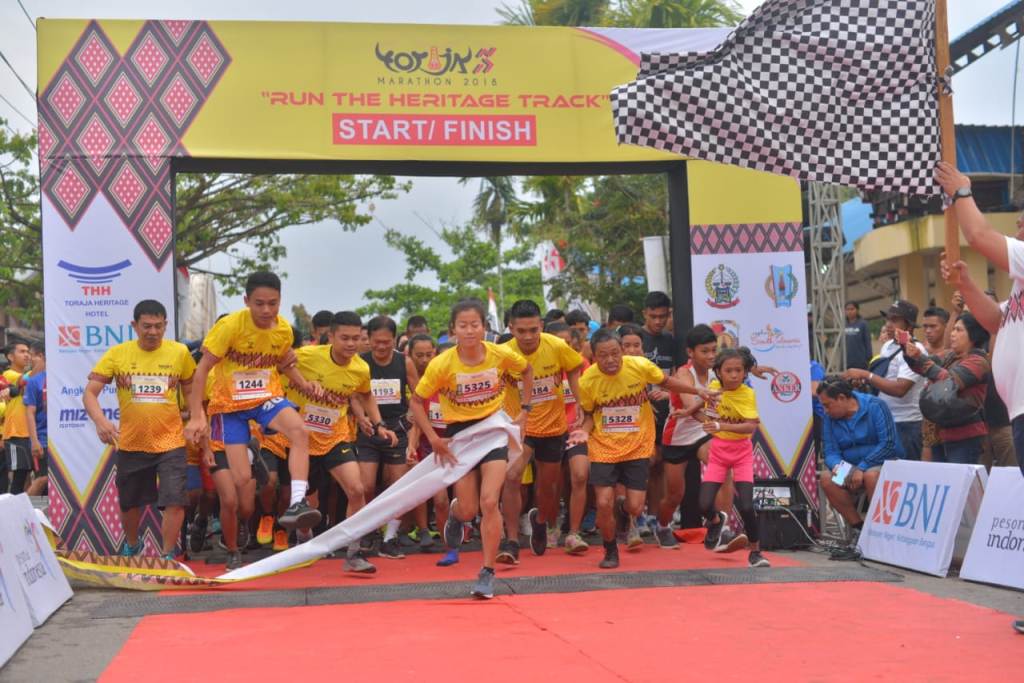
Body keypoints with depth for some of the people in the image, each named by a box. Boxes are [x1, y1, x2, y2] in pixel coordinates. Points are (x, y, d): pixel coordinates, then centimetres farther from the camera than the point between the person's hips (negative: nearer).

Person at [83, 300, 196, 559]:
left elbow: (191, 391, 9)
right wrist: (100, 420, -25)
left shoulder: (180, 352, -5)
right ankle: (131, 545, 45)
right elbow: (89, 393, -7)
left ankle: (168, 556, 4)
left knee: (175, 500, -12)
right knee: (129, 502, 18)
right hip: (130, 443, 1)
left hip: (170, 442, -1)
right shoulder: (117, 354, -6)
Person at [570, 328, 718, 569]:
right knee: (604, 504, -8)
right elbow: (589, 414, 3)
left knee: (635, 507, -2)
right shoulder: (588, 380, -14)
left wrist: (698, 391, 4)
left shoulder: (640, 366, -15)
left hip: (637, 447, 1)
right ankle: (610, 552, 20)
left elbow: (666, 382, 6)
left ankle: (622, 508, 38)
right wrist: (585, 430, -17)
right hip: (603, 448, 0)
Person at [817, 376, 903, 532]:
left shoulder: (875, 406, -11)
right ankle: (858, 526, -15)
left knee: (871, 475, -37)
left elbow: (888, 443, -18)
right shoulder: (829, 417, 2)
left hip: (884, 461, -4)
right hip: (850, 466, 4)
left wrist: (862, 467, -24)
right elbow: (830, 452, 0)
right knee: (826, 478, -24)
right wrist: (837, 465, -25)